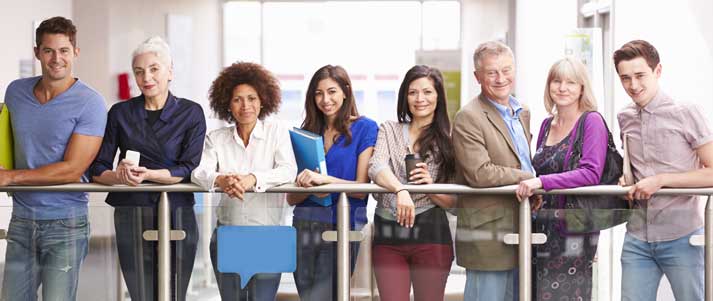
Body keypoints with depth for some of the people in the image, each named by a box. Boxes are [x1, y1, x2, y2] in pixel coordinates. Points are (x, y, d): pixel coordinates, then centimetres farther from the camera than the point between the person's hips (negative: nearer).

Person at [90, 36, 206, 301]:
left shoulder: (191, 113, 4)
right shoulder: (120, 113, 9)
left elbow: (189, 168, -5)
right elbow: (97, 170, 6)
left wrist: (147, 174, -19)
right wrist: (120, 176, -15)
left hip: (178, 214, -1)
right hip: (131, 215, 1)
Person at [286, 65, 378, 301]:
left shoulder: (364, 129, 1)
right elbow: (291, 197, 9)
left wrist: (324, 179, -20)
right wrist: (310, 188, -13)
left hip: (342, 228, -5)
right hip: (304, 226, 5)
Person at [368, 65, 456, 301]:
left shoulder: (449, 139, 7)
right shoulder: (389, 131, 10)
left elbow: (454, 201, 5)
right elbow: (376, 167, -10)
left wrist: (431, 186, -16)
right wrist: (401, 189, -30)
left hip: (431, 236, 0)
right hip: (388, 236, 1)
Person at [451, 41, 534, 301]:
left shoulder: (522, 113, 16)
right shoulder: (468, 118, -11)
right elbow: (479, 173, -21)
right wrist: (528, 178, -14)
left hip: (519, 233, 8)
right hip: (487, 237, -8)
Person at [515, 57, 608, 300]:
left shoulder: (592, 122, -6)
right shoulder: (547, 124, 14)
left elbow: (591, 174, -19)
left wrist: (542, 182, -26)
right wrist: (528, 184, 4)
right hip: (543, 227, 6)